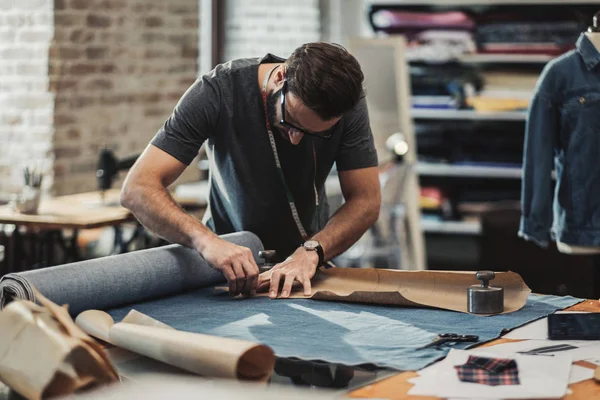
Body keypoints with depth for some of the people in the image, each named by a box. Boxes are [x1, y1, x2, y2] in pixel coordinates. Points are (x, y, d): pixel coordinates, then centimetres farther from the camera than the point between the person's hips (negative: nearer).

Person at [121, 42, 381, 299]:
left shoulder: (347, 104, -19)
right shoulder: (218, 91, -25)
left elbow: (366, 200, -14)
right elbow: (137, 189, -30)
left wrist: (310, 252, -32)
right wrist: (205, 239, -46)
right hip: (229, 256, -1)